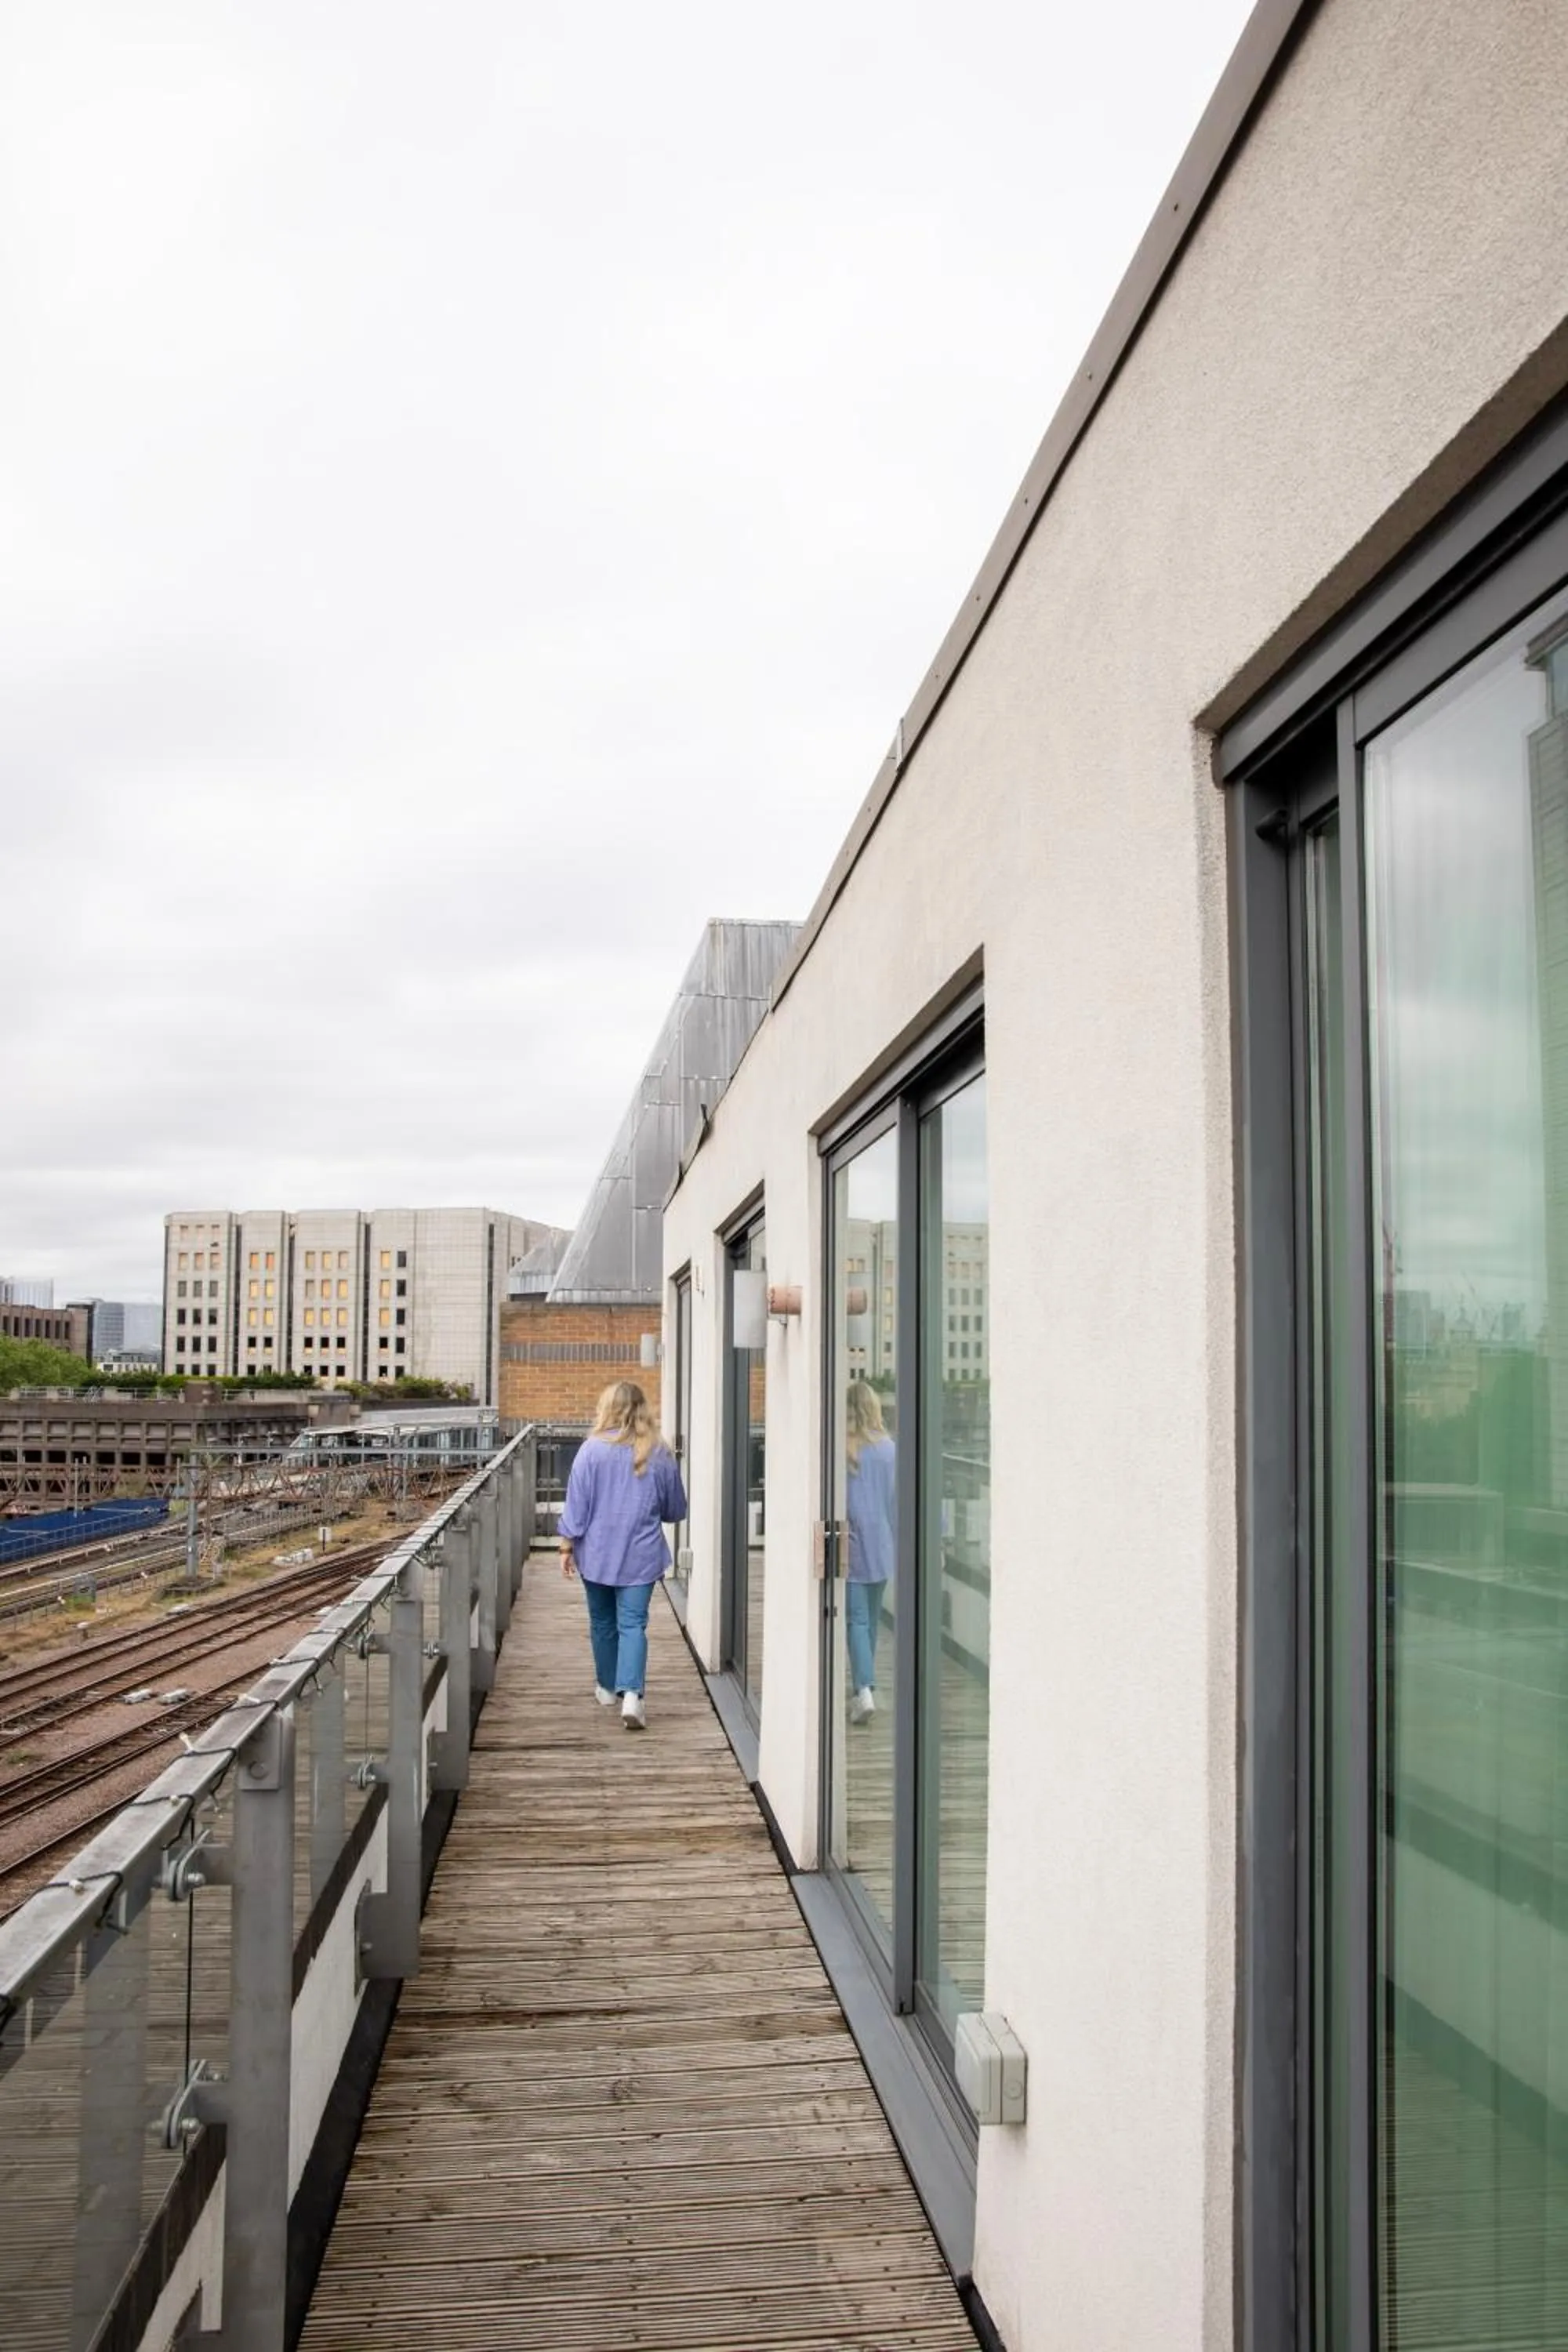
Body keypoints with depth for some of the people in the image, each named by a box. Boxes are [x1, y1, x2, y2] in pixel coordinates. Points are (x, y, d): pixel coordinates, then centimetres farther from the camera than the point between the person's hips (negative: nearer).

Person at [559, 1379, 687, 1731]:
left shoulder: (593, 1449, -9)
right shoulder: (660, 1454, -3)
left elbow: (576, 1504, -7)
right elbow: (676, 1510, 8)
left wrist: (567, 1546, 3)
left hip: (597, 1554, 0)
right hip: (641, 1556, 0)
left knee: (603, 1622, 16)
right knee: (633, 1624, -1)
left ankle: (607, 1687, 30)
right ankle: (631, 1694, -17)